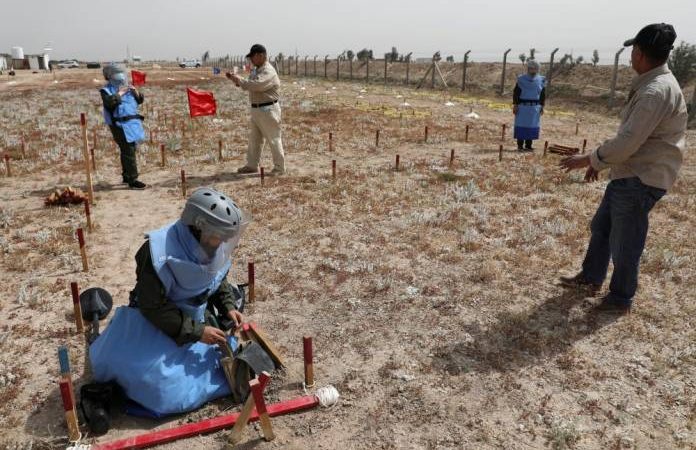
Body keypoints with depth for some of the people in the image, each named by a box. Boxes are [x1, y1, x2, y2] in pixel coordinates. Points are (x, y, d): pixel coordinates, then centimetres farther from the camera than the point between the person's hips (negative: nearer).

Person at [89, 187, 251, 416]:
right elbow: (153, 306, -26)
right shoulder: (158, 254, -30)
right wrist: (196, 332, -28)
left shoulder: (211, 246, -10)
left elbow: (219, 279, 9)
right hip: (157, 321, -6)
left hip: (197, 317, 7)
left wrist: (229, 307, -8)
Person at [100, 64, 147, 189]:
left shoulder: (127, 88, 17)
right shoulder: (106, 91, -4)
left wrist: (136, 92, 0)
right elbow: (109, 103, -23)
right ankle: (133, 180, -13)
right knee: (129, 152, -13)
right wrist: (119, 93, -17)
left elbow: (140, 100, 18)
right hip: (120, 125, -7)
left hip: (132, 123, 7)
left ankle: (126, 176, 27)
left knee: (127, 151, 15)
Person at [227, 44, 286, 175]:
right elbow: (248, 85, 18)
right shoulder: (255, 70, 14)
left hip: (268, 110, -10)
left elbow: (256, 85, -30)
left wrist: (239, 80, -18)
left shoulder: (269, 72, -17)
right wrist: (235, 79, 3)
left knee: (273, 139, -1)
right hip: (256, 109, 10)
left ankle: (279, 168, 8)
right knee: (254, 139, 14)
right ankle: (252, 165, 24)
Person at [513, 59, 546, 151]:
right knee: (521, 125, -4)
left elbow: (543, 95, 11)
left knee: (532, 126, 4)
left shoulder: (541, 80, 6)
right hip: (522, 106, -3)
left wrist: (542, 106, 6)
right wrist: (515, 105, -8)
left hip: (535, 107, 3)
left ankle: (528, 146, 10)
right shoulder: (521, 79, -3)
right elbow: (516, 93, -2)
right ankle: (520, 146, 1)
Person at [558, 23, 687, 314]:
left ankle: (621, 300, 20)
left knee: (625, 242, 2)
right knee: (601, 226, 20)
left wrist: (588, 160, -14)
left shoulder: (656, 91, -23)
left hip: (641, 180, -10)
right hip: (628, 173, 10)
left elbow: (627, 143, -26)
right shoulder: (649, 85, 11)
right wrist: (599, 161, 16)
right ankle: (591, 278, 36)